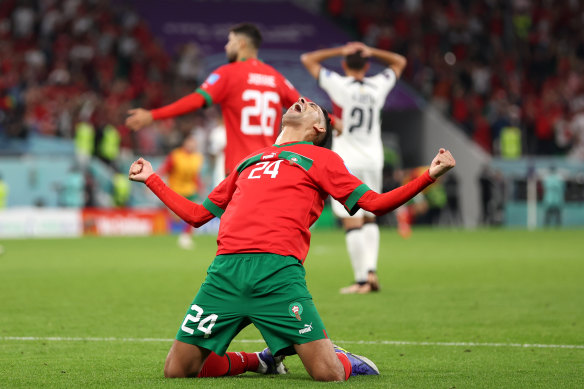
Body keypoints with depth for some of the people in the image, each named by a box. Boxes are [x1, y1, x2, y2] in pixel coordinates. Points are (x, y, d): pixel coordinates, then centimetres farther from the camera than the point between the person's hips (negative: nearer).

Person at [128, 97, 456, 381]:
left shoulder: (321, 158, 20)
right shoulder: (249, 162, 32)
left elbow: (373, 203, 12)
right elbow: (197, 214, 37)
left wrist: (429, 176, 1)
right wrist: (151, 179, 42)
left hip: (279, 271, -4)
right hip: (225, 271, 4)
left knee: (328, 374, -16)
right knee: (177, 370, -3)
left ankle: (345, 359, 21)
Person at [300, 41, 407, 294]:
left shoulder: (339, 85, -7)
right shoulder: (378, 86, 2)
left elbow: (307, 59, 2)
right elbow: (399, 62, 21)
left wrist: (341, 52, 3)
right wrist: (371, 52, 11)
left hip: (346, 162, -4)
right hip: (373, 162, 4)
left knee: (352, 223, -4)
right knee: (369, 218, 18)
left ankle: (361, 280, -8)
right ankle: (371, 271, 5)